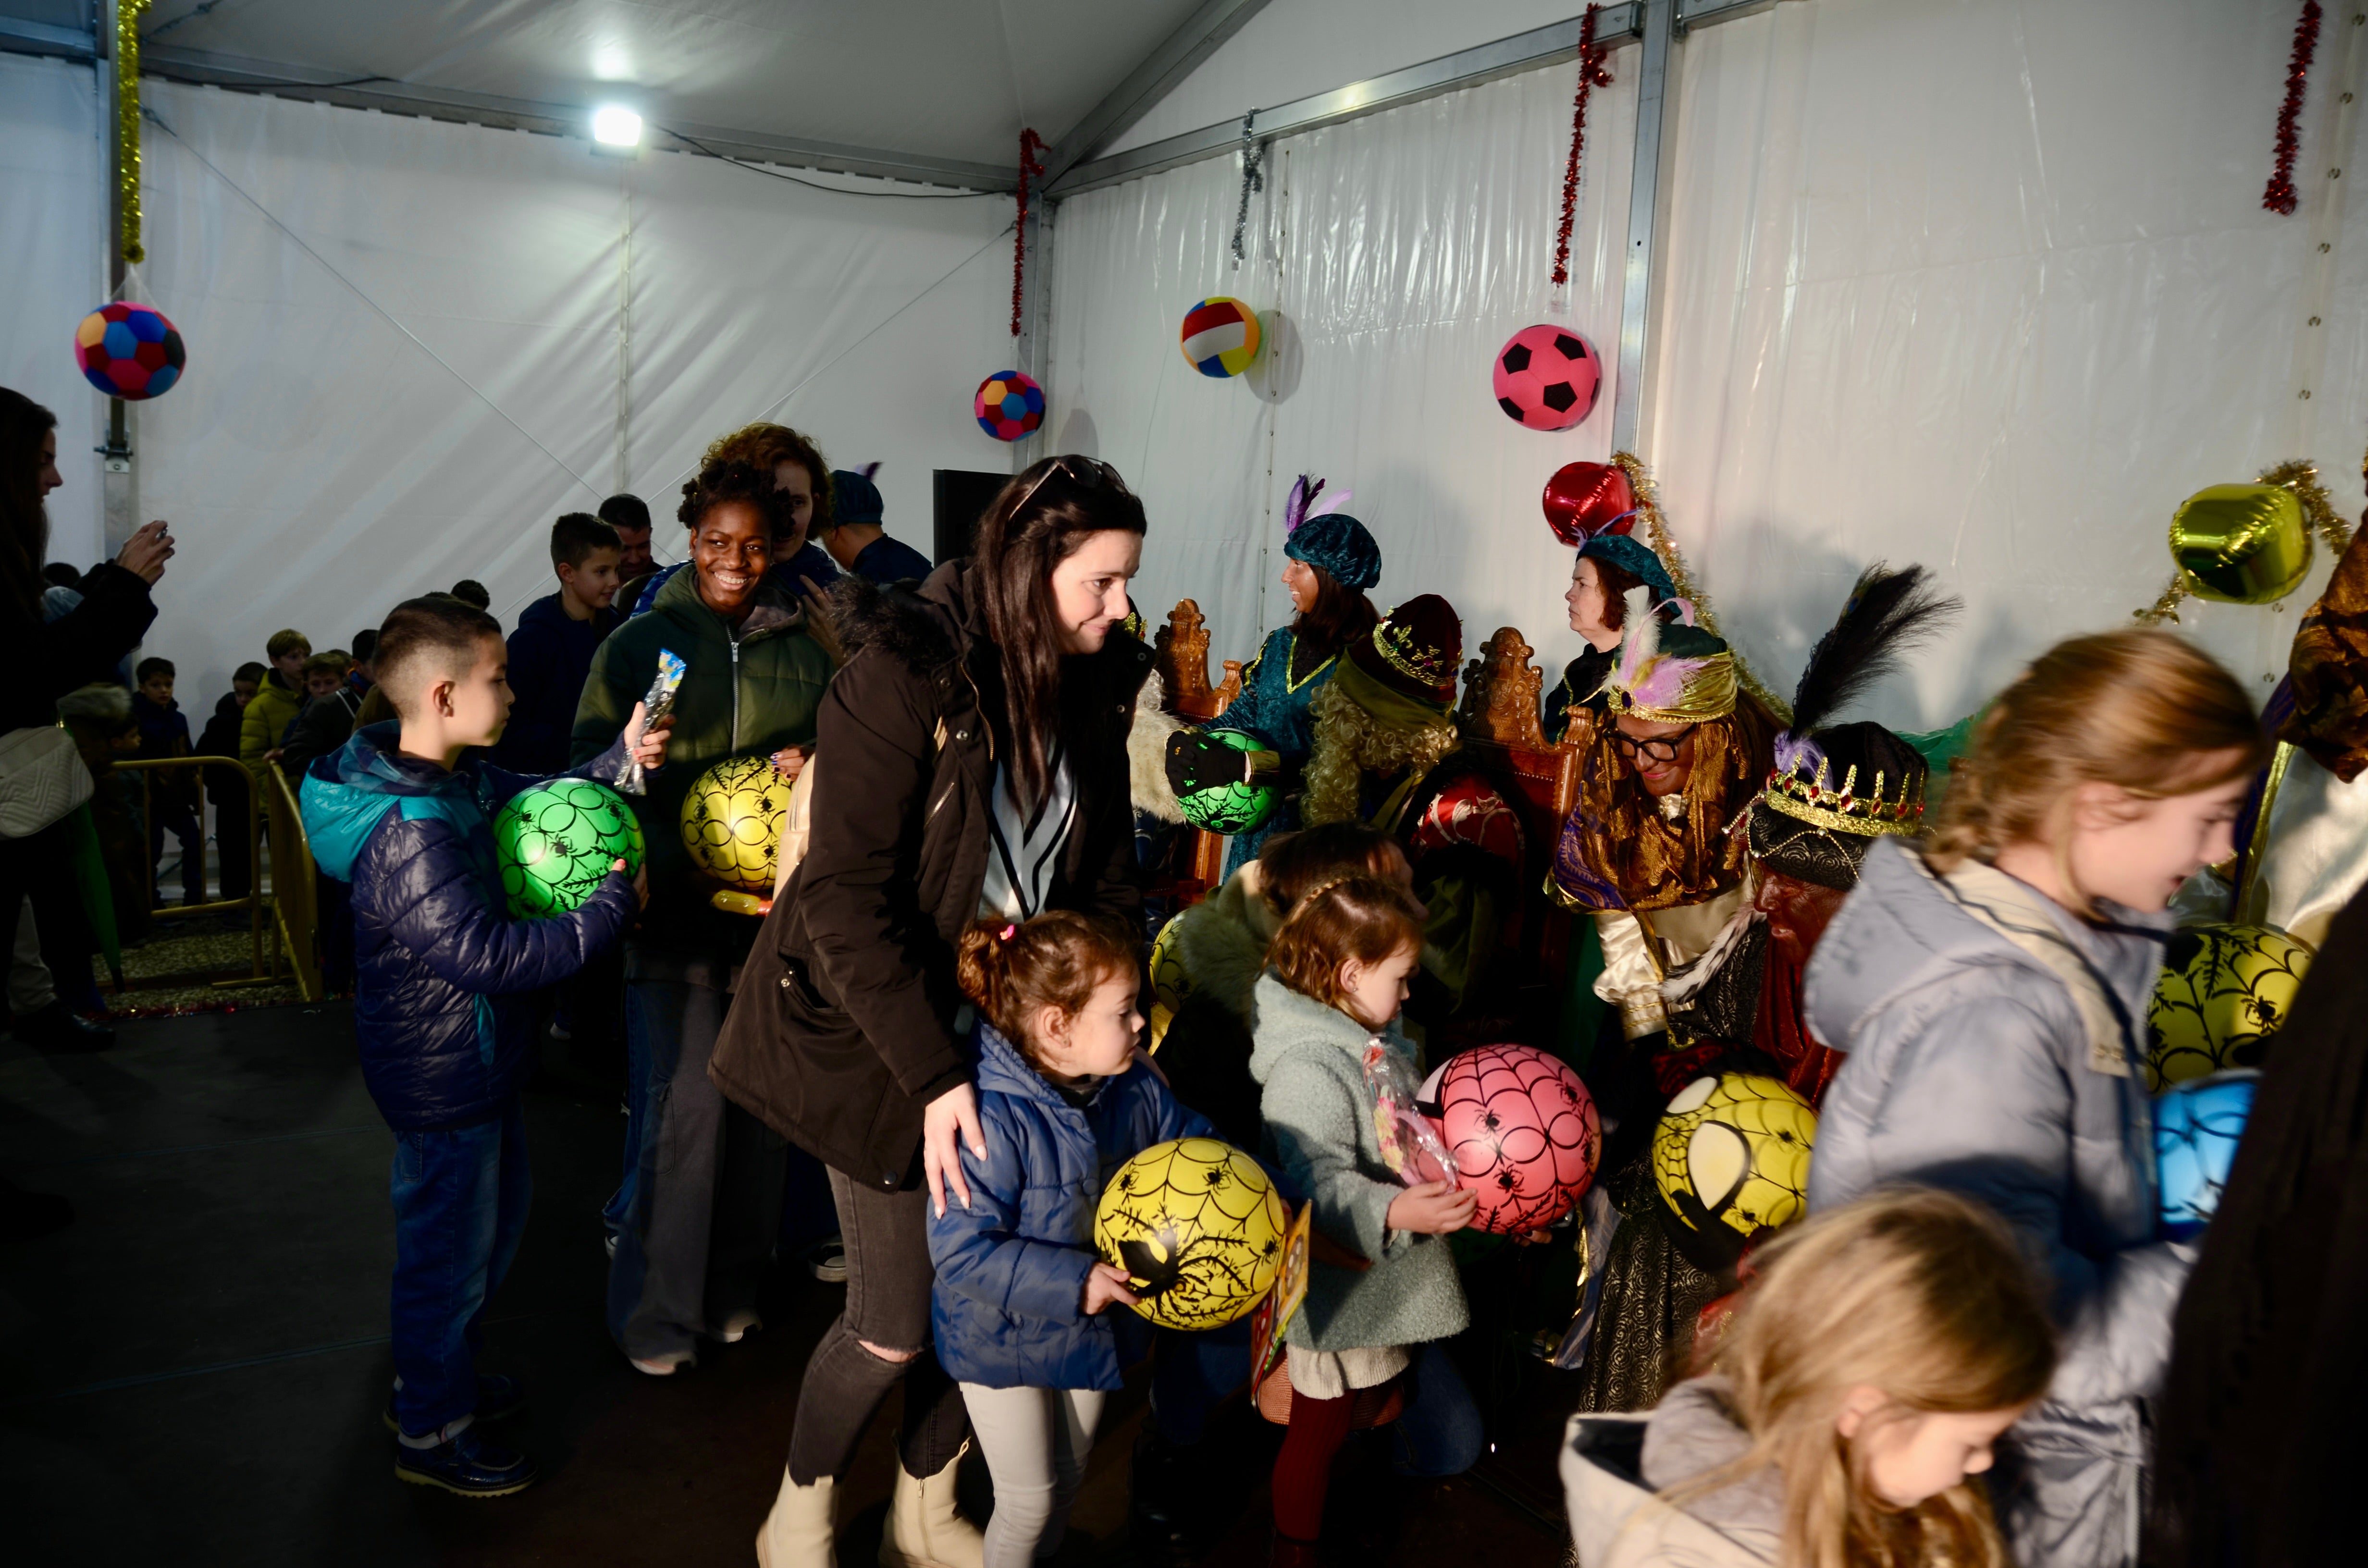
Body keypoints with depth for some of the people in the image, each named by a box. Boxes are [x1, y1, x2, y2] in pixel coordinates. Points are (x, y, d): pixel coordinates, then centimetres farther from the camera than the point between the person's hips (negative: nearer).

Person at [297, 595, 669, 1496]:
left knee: (496, 1216, 26)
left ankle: (441, 1378, 47)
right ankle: (431, 1435, 30)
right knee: (451, 1246, 8)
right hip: (443, 1082, -10)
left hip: (478, 1062, 10)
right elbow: (494, 957, -33)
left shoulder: (458, 778, -1)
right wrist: (613, 907, -27)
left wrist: (620, 759, -2)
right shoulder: (411, 840, -31)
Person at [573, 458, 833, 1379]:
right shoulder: (642, 642, 3)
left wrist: (812, 762, -5)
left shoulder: (803, 651, 10)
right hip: (675, 912, -3)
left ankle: (734, 1287, 29)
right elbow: (592, 759, 1)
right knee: (686, 1103, -5)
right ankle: (656, 1311, 14)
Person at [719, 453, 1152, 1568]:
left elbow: (1108, 874, 8)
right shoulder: (904, 673, -21)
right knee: (895, 1323, 3)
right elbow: (846, 897, -23)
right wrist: (935, 1074, -27)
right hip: (886, 1042, -6)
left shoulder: (1091, 686, 0)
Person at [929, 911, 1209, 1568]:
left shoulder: (1136, 1089, -12)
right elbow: (960, 1249, -33)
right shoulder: (993, 1119, -34)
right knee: (1029, 1497, 9)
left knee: (1067, 1477, 26)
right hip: (1003, 1340, -6)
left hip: (1090, 1328, 7)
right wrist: (1071, 1283, -35)